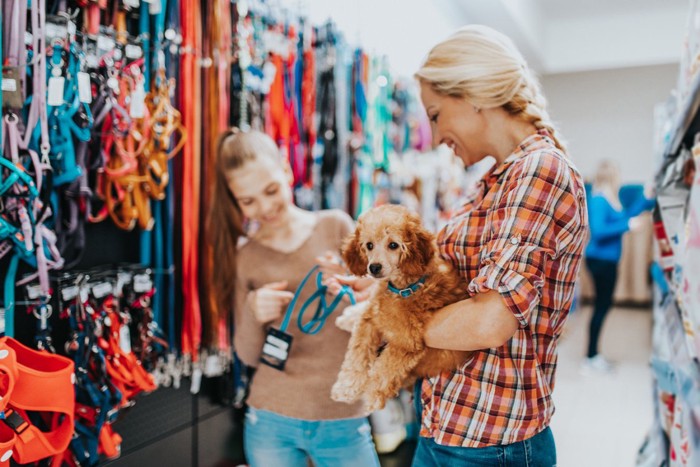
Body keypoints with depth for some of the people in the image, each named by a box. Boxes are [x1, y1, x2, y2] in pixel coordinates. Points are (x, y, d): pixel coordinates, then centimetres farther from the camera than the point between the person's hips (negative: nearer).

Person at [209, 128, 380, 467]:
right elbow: (248, 356, 3)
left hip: (343, 422, -1)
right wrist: (252, 311, -16)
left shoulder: (336, 226, -5)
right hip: (270, 422, 1)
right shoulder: (244, 257, -1)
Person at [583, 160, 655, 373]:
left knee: (603, 305, 14)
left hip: (608, 259, 10)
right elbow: (598, 231, -25)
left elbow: (626, 216, 17)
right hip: (600, 259, -10)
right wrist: (627, 225, -23)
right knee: (602, 306, -4)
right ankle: (590, 359, 5)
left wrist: (646, 198, 19)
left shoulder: (612, 199, 10)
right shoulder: (598, 200, -18)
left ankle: (593, 354, 24)